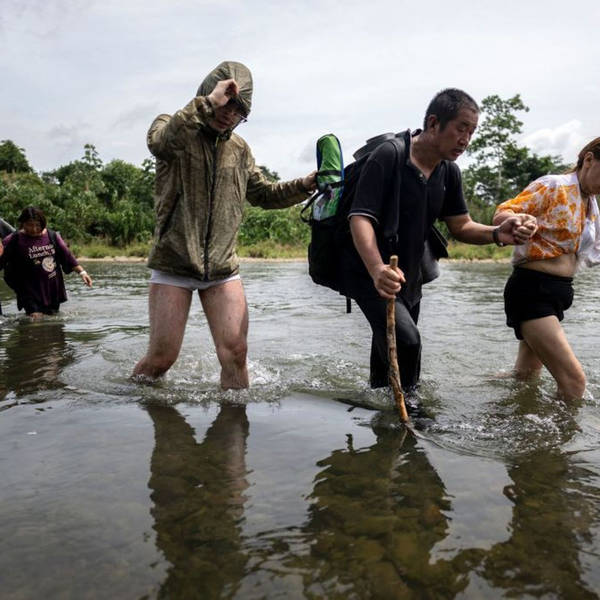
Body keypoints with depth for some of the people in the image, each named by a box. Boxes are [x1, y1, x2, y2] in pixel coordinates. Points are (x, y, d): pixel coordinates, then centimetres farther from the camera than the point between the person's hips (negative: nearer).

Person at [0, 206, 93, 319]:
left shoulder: (52, 236, 3)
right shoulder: (14, 240, -6)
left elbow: (68, 256, 7)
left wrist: (81, 272, 0)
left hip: (53, 289, 4)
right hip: (30, 291, -4)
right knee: (36, 319, -16)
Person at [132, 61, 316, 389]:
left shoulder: (239, 149, 14)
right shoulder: (174, 130, -1)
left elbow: (263, 194, 20)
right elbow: (160, 140, -27)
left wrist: (304, 185, 5)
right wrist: (209, 101, -30)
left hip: (223, 267, 4)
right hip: (173, 264, -4)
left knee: (234, 353, -4)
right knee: (161, 356, 1)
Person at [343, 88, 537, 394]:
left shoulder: (449, 172, 3)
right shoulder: (388, 157, -19)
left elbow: (460, 225, 5)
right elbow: (360, 218, -26)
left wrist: (497, 234, -17)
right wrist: (377, 269, -43)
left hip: (409, 277, 7)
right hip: (370, 274, -7)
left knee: (390, 352, 18)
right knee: (406, 340, -25)